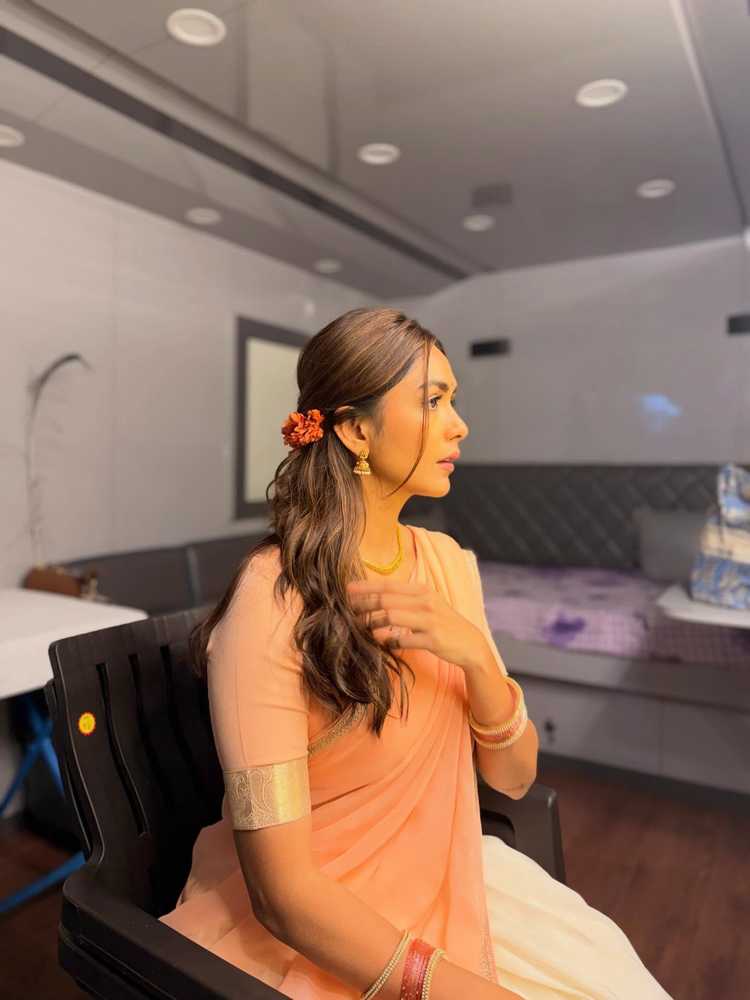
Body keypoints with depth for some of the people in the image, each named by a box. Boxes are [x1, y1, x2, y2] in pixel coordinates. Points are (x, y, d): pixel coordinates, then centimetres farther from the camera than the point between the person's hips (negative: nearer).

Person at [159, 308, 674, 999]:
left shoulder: (447, 562, -3)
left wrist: (473, 653, -19)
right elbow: (283, 890, -19)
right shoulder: (273, 602, -23)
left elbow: (513, 776, -2)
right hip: (307, 931, -5)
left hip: (445, 877, 6)